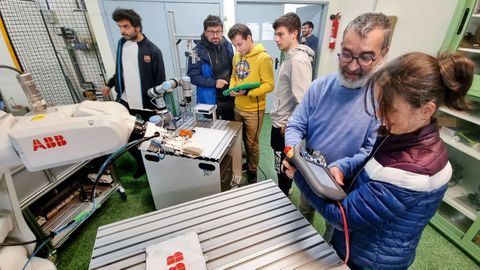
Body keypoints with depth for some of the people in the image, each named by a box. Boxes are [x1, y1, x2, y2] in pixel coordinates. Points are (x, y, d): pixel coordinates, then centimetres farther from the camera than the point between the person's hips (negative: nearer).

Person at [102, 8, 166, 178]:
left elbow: (160, 80, -11)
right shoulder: (122, 43, 5)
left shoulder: (152, 50, -13)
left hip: (147, 102, -5)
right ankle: (141, 162, 27)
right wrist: (110, 84, 19)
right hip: (125, 99, 6)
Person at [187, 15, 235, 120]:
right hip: (209, 99, -4)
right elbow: (193, 76, -13)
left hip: (229, 98, 5)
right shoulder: (198, 51, -12)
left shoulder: (228, 45, 2)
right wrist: (214, 82, -22)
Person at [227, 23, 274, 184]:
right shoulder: (237, 56, 4)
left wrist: (247, 92, -27)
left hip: (254, 109, -6)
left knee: (252, 143, 8)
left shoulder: (263, 58, -15)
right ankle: (247, 163, 43)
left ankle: (252, 171, 30)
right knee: (242, 139, 20)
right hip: (238, 107, 6)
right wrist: (232, 88, -4)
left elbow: (269, 85, -17)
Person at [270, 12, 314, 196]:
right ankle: (283, 190, 44)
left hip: (286, 125, -9)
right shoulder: (289, 57, 10)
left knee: (283, 165, 8)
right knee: (281, 163, 23)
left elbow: (301, 99, -26)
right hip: (279, 122, 10)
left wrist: (289, 125, -18)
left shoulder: (299, 59, -22)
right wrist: (281, 122, 18)